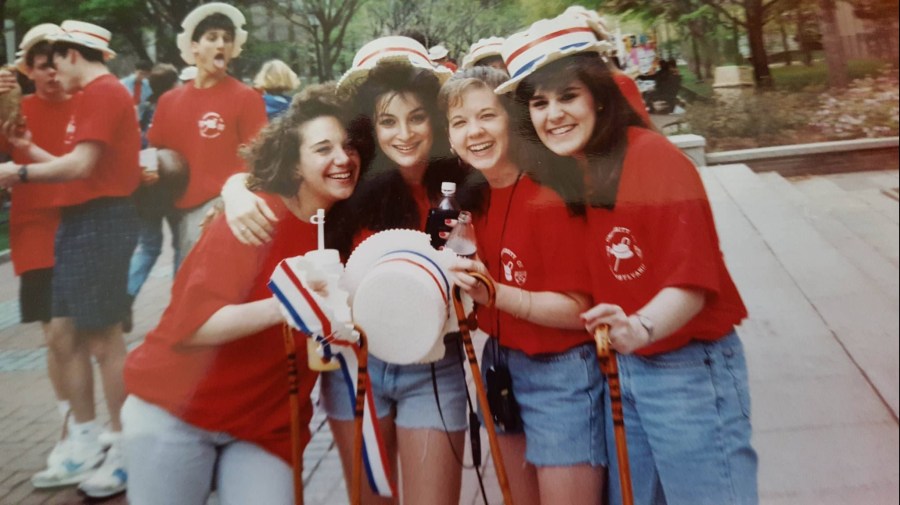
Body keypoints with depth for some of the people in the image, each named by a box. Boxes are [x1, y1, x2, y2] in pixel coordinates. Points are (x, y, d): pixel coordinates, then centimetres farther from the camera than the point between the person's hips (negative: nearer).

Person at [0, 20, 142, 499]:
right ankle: (85, 449, 20)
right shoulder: (96, 95, 22)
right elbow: (80, 164, 16)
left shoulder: (101, 92, -10)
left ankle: (124, 455, 6)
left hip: (100, 223, -10)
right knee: (64, 336, 11)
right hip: (79, 223, 10)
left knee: (103, 339, -5)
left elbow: (81, 165, -18)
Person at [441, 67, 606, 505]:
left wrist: (495, 294, -30)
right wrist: (460, 260, -9)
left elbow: (578, 310, -20)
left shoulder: (550, 199, -21)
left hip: (561, 374, -7)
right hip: (503, 367, 8)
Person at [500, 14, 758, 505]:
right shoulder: (557, 173, 3)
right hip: (613, 367, 7)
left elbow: (692, 280, -20)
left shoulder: (653, 157, -18)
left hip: (687, 368, -6)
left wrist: (641, 328, -37)